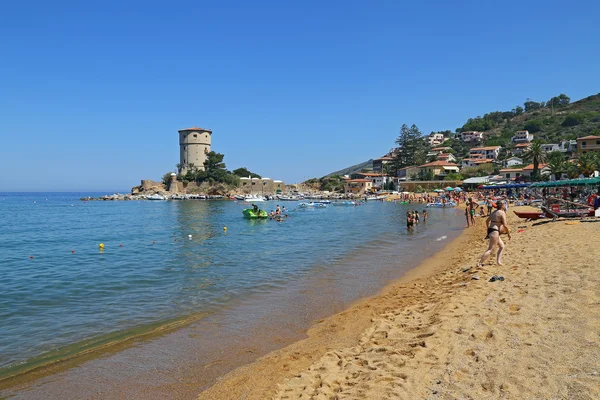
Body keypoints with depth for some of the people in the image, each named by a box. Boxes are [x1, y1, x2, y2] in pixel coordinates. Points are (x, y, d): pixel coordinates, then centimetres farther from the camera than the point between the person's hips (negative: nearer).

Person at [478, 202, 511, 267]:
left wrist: (488, 229, 33)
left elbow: (487, 221, 23)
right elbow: (505, 225, -14)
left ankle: (498, 261, 18)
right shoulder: (502, 213, -10)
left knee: (502, 246, 21)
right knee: (490, 249, -10)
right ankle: (479, 263, -16)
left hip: (490, 230, 10)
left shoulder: (494, 212, 15)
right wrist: (509, 233, -2)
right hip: (495, 232, -10)